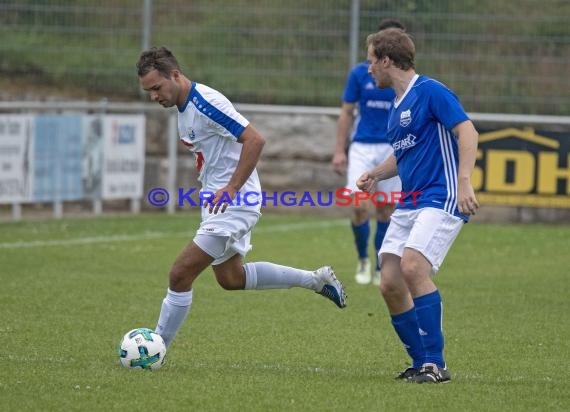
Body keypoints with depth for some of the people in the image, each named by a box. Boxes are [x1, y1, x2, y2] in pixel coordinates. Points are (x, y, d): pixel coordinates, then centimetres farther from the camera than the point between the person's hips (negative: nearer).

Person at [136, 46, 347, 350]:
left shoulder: (206, 103, -22)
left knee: (180, 275, -12)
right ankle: (316, 280, 31)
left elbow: (254, 140, -26)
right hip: (217, 203, 11)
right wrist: (210, 189, 16)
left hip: (234, 203, -11)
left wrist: (232, 188, -26)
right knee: (231, 278, 23)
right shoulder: (183, 106, 8)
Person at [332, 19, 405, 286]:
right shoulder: (359, 73, -1)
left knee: (385, 210, 3)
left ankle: (380, 269, 16)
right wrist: (339, 151, -2)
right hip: (362, 147, -1)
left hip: (392, 149, 1)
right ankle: (363, 260, 12)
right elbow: (346, 114, 4)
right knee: (358, 206, -12)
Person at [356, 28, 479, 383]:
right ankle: (422, 363, 11)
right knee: (390, 284, -1)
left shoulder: (431, 92, -9)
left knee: (413, 268, -25)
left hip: (440, 199, -9)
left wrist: (464, 181, -28)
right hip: (408, 204, 9)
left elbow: (467, 131, -16)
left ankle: (435, 364, -19)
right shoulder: (397, 106, 18)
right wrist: (377, 174, 12)